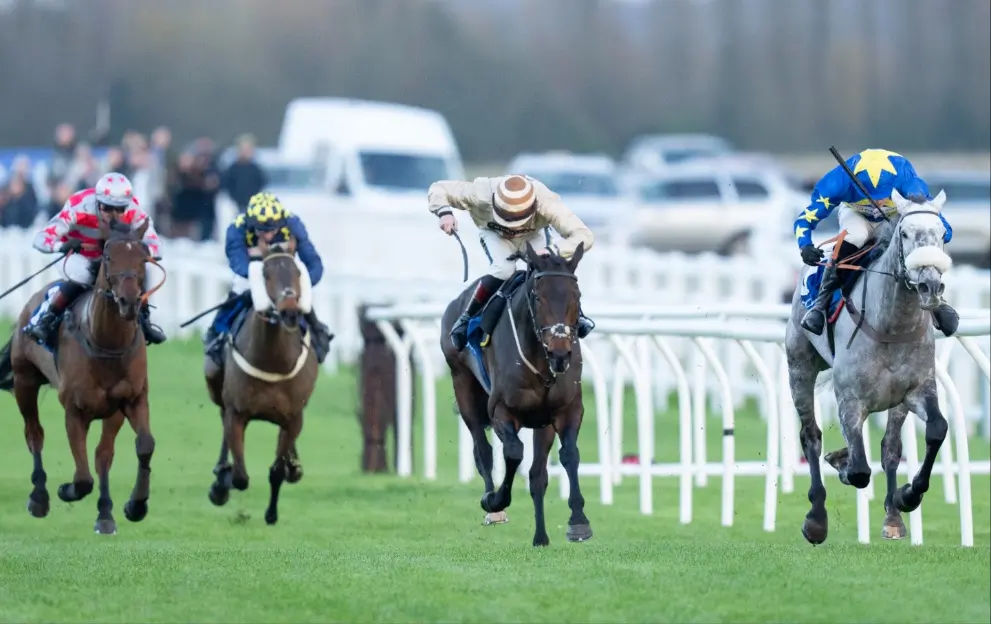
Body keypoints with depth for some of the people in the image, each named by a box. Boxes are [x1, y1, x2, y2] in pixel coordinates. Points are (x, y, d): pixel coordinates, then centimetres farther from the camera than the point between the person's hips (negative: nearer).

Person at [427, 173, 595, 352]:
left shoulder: (547, 203, -43)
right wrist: (444, 212, -50)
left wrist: (553, 251, -61)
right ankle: (465, 320, -13)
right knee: (503, 269, -30)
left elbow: (584, 236, -46)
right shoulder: (482, 194, -41)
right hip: (495, 235, -1)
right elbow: (437, 190, -29)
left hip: (534, 235, 1)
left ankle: (576, 314, 4)